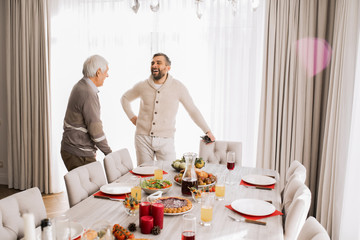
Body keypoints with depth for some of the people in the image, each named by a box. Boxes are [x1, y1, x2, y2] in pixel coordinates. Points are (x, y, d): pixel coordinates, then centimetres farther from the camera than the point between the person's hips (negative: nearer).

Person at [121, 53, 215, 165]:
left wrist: (207, 131, 3)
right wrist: (132, 117, 9)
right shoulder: (142, 86, 2)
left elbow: (192, 110, 4)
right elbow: (125, 98, 21)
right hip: (143, 139, 2)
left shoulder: (177, 87, -3)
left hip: (165, 140, -1)